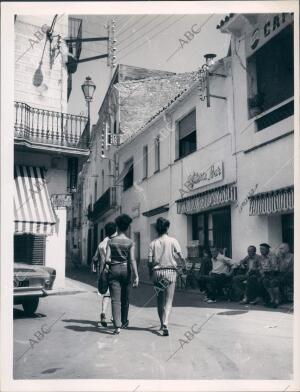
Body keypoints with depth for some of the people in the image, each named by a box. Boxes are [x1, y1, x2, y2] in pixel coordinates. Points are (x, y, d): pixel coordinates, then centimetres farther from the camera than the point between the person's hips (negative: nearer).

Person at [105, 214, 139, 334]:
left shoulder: (111, 241, -2)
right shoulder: (130, 242, -4)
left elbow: (107, 259, -7)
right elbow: (132, 260, -11)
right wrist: (136, 276, -11)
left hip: (114, 270, -1)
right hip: (126, 270, 1)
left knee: (115, 299, -1)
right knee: (125, 298, 17)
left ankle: (117, 326, -9)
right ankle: (124, 322, 32)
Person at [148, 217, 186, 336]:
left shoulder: (153, 243, 2)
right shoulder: (173, 241, -3)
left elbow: (150, 261, -2)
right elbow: (180, 257, -7)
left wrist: (151, 274, 11)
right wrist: (184, 264, 14)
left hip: (157, 272, 2)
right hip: (170, 271, -2)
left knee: (160, 300, 15)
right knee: (169, 301, 0)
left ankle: (162, 324, 23)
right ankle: (165, 324, -16)